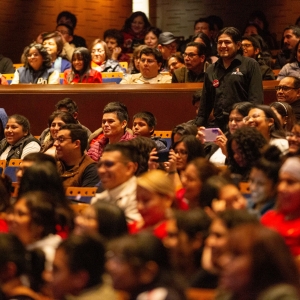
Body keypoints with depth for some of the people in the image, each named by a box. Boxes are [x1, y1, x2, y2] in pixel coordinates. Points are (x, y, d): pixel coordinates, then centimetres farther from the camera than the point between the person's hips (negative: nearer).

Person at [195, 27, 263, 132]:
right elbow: (205, 103, 20)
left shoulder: (250, 65, 2)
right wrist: (199, 126, 12)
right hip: (218, 125, 5)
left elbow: (256, 99, -5)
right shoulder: (211, 70, 18)